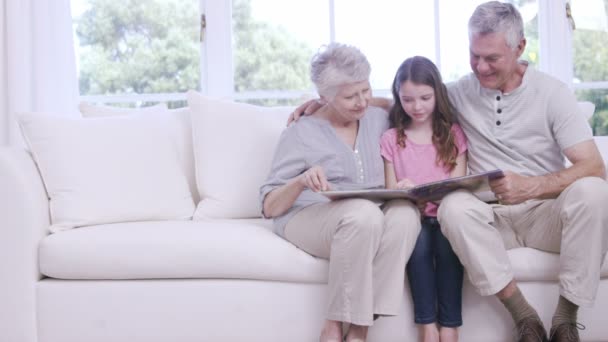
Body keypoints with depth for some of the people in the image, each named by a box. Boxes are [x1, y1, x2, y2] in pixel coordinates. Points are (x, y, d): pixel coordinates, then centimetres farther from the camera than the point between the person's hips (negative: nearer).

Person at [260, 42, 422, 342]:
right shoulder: (302, 133, -1)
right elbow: (269, 207, -2)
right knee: (363, 212, -37)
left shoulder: (378, 120, 11)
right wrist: (300, 182, -25)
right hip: (308, 217, -4)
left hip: (367, 224, 4)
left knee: (405, 212, -30)